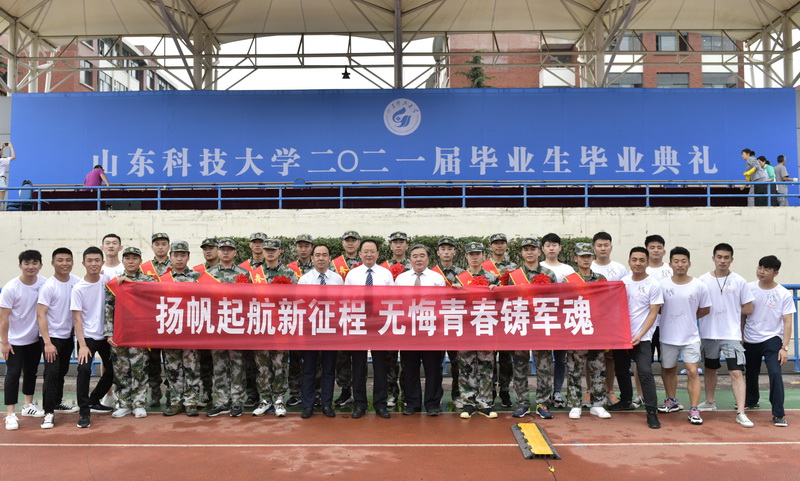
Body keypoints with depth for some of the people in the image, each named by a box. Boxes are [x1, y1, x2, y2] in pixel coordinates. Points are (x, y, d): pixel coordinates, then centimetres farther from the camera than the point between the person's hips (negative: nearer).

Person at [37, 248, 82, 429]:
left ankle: (57, 403, 33)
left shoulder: (77, 282, -3)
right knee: (52, 373, -11)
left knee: (62, 372, 17)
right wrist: (47, 342, -23)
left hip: (68, 335, 5)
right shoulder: (48, 286, -16)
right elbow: (41, 315, -18)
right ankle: (49, 412, -5)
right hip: (52, 337, -5)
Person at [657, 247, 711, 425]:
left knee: (693, 371, -7)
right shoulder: (662, 285, -6)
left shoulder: (699, 286, -5)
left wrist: (690, 318, 3)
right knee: (668, 369, 16)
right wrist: (670, 317, -2)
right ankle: (672, 401, 35)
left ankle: (694, 410, 0)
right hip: (668, 337, 2)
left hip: (690, 337, -1)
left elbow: (705, 309, 7)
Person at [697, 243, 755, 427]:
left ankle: (741, 413, -6)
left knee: (736, 372, -9)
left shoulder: (739, 281, -2)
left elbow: (748, 308, 2)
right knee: (710, 369, 17)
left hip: (732, 334, -2)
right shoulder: (703, 280, 0)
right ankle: (710, 402, 35)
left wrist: (731, 311, -2)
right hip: (708, 334, 2)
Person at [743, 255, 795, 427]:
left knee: (775, 373, -19)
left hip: (772, 339, -3)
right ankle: (751, 401, 43)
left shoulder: (784, 294, -9)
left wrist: (784, 347, -14)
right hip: (750, 340, 3)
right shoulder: (749, 288, -3)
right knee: (750, 373, 18)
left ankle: (778, 414, -10)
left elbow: (787, 322, -9)